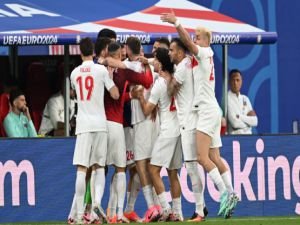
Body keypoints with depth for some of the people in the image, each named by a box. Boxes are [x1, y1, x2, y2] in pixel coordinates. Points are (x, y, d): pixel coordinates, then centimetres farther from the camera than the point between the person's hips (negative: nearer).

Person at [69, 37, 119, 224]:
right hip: (100, 124, -1)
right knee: (99, 167, 11)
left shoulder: (75, 73, 9)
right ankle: (97, 202, -12)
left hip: (83, 125, 1)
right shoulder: (101, 70, -1)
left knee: (81, 169, -4)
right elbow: (115, 95, -1)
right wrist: (111, 81, 16)